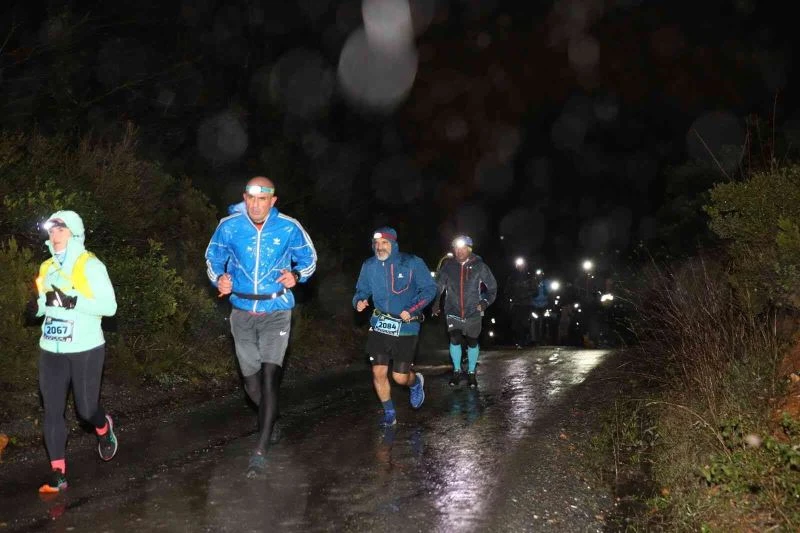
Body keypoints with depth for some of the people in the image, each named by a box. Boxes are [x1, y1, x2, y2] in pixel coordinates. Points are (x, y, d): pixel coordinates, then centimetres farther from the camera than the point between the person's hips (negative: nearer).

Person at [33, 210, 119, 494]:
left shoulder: (90, 265, -10)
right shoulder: (47, 267, 9)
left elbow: (109, 306, -15)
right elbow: (42, 305, 18)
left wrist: (73, 301, -26)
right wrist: (40, 303, -6)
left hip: (85, 350, -5)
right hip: (51, 350, 5)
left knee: (86, 408, 4)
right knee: (52, 411, 1)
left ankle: (105, 429, 39)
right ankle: (57, 474, 7)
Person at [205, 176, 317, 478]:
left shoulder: (289, 228, -9)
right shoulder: (229, 226, -6)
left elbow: (309, 258, 6)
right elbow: (213, 257, 9)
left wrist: (296, 276, -14)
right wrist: (219, 279, -11)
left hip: (276, 313, -2)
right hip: (242, 313, 3)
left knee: (269, 377, -16)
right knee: (252, 385, 11)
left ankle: (260, 451, -10)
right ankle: (270, 422, 43)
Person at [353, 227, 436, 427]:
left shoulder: (412, 263, -11)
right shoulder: (369, 266, -1)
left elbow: (429, 288, -6)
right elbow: (362, 290, 10)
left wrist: (411, 310, -18)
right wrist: (359, 301, -13)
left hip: (406, 327, -3)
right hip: (379, 326, 3)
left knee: (400, 377, -1)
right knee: (378, 372, -4)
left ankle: (416, 382, 37)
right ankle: (389, 413, 17)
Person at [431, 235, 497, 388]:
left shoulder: (479, 266, -7)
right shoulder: (448, 266, -4)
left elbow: (492, 286, 2)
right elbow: (438, 286, 5)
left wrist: (485, 302, -11)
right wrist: (435, 304, -6)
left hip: (473, 313, 0)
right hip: (453, 312, 0)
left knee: (472, 343, 9)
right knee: (455, 340, -12)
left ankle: (471, 373, 29)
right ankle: (457, 371, 10)